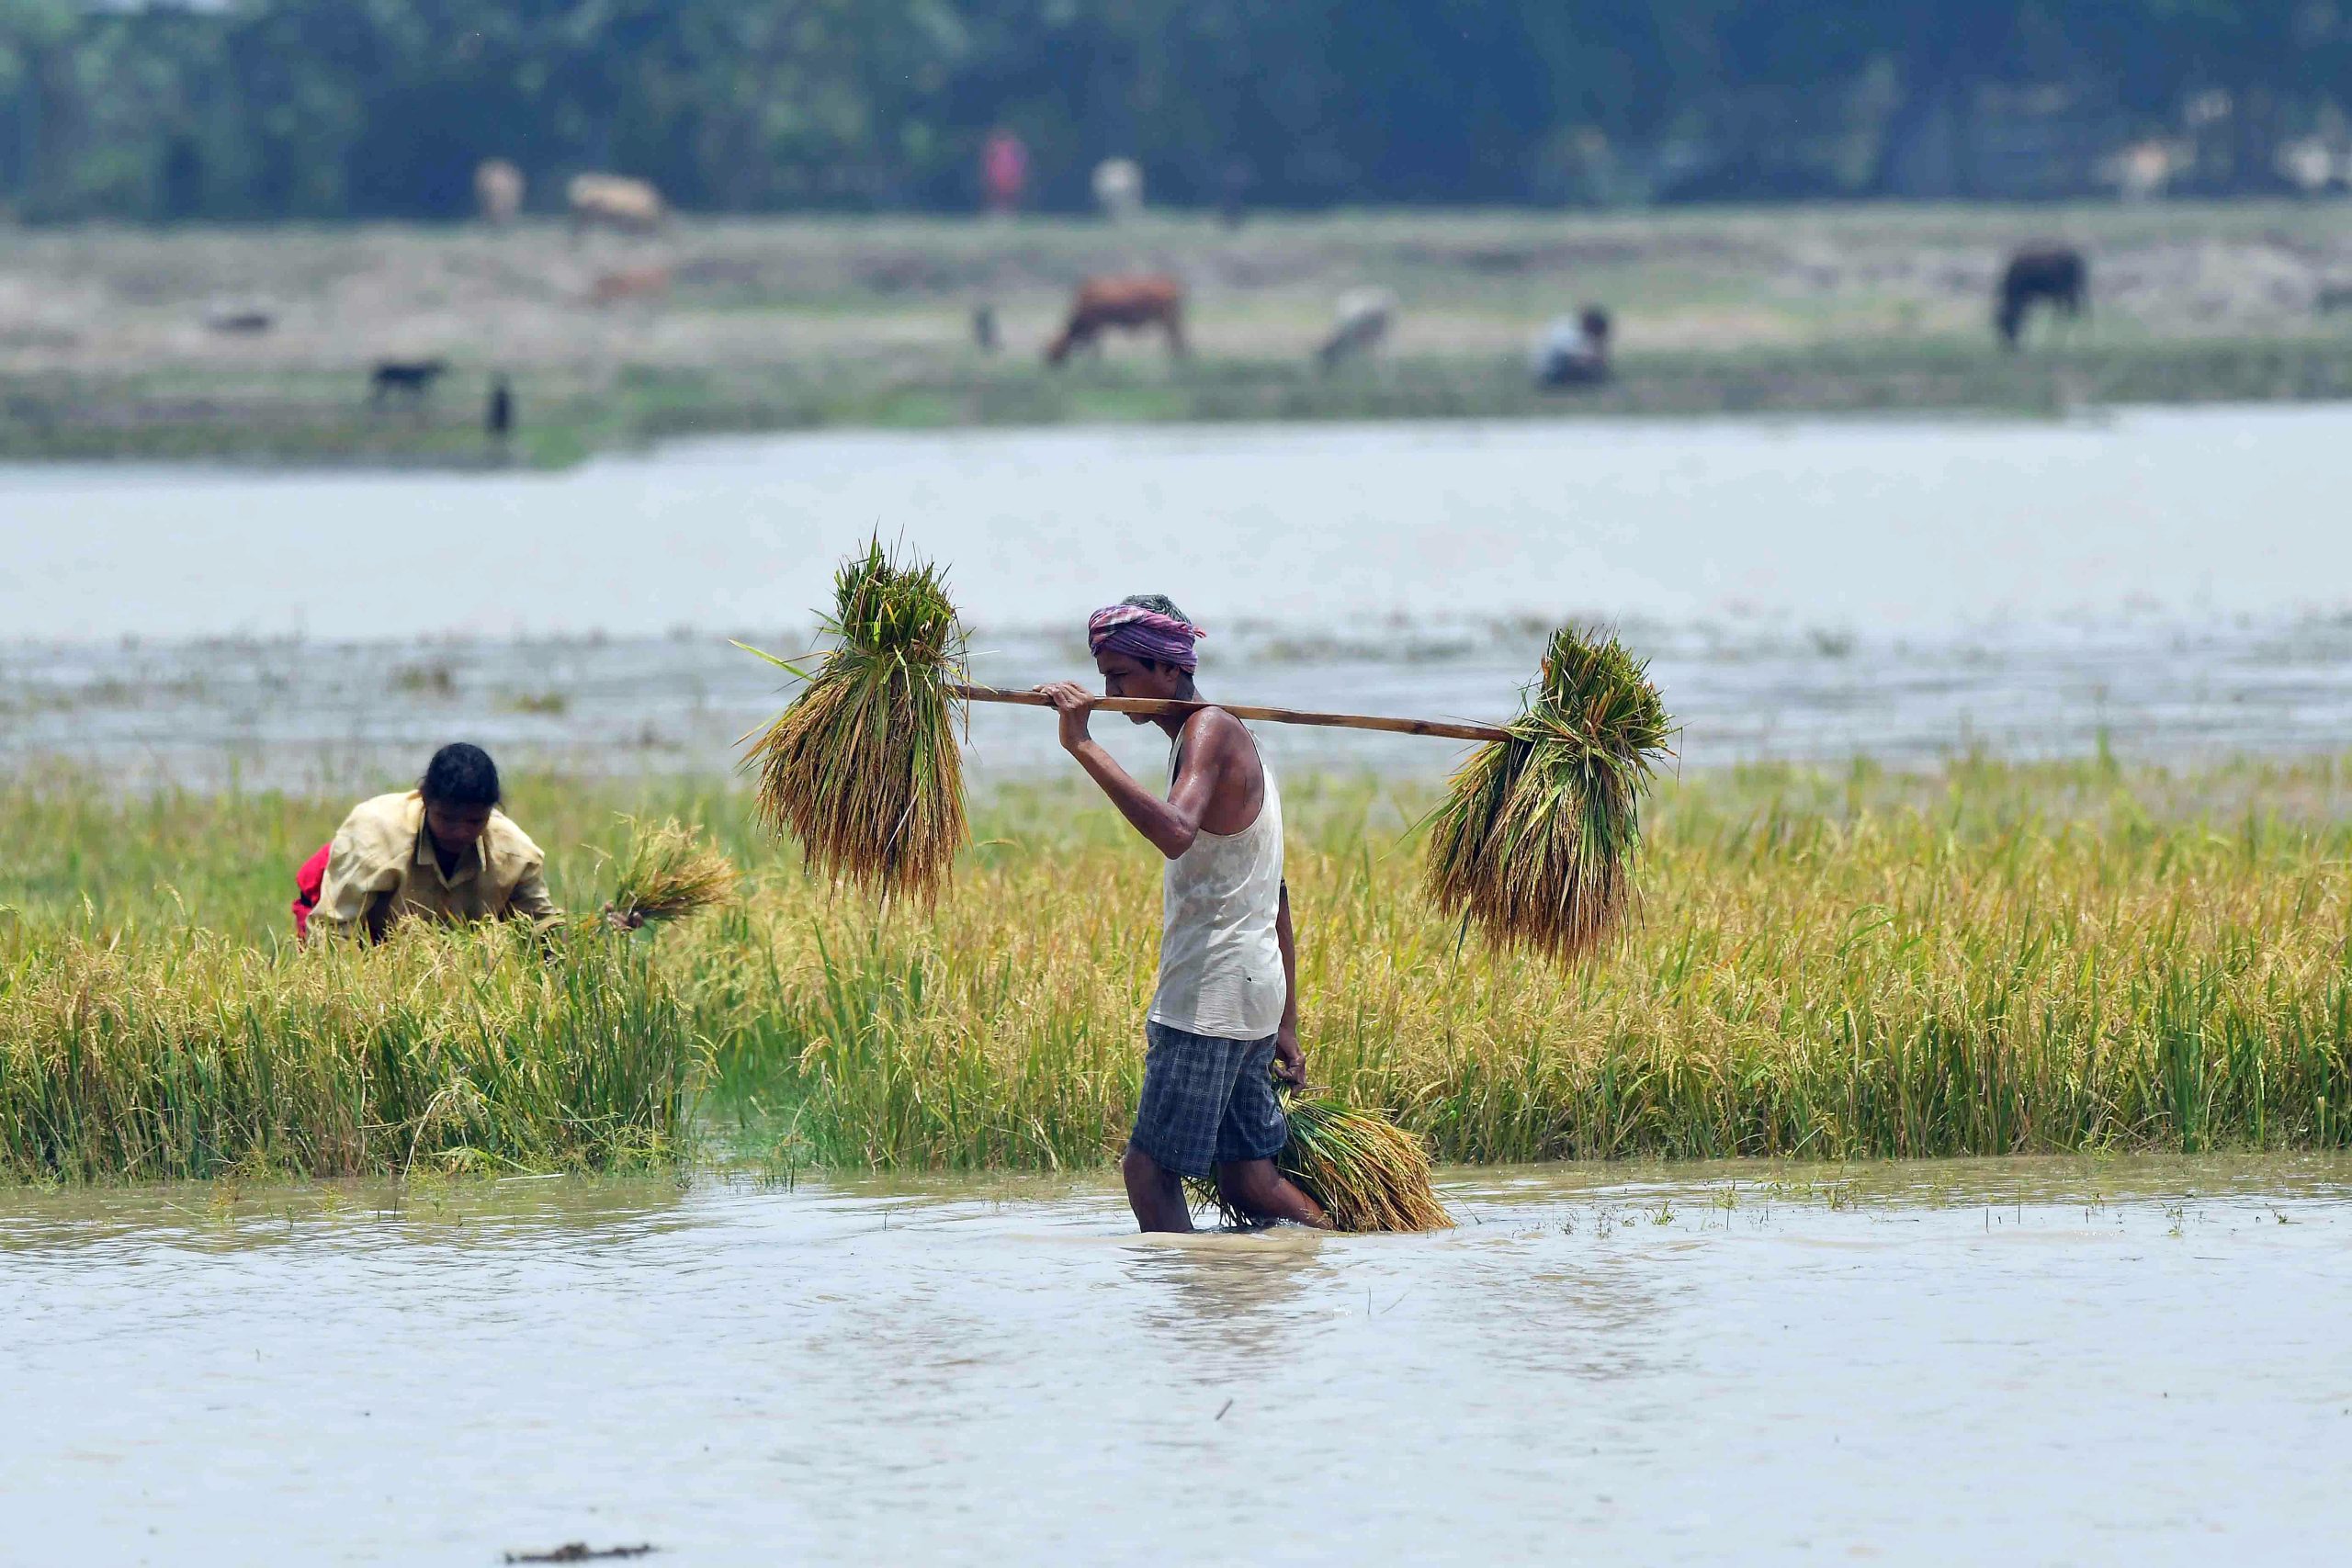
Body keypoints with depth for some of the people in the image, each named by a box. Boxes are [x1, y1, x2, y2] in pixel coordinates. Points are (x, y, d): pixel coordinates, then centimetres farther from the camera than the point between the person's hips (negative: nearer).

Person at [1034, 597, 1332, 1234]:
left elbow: (1176, 832, -33)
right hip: (1253, 991, 10)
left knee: (1150, 1171, -10)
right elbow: (1274, 894, 24)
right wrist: (1284, 1025, 26)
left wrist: (1084, 747, -33)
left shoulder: (1209, 732, -11)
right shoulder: (1226, 738, 21)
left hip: (1211, 997, -10)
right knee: (1249, 1184, 10)